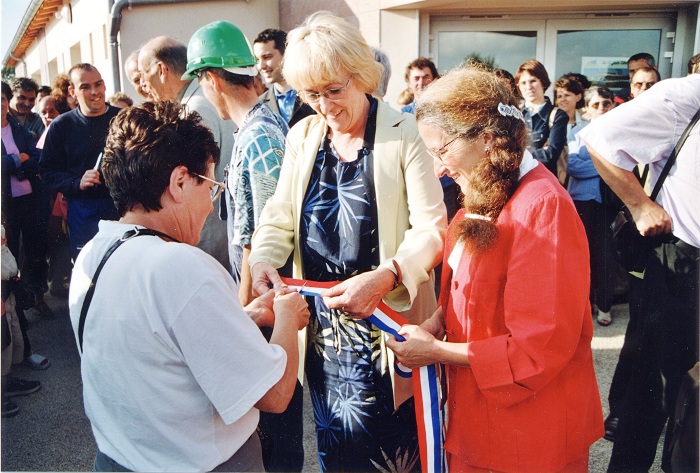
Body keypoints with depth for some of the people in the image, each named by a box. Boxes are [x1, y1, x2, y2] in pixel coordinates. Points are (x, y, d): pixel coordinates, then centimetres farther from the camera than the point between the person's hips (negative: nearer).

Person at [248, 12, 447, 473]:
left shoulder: (404, 134, -8)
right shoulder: (302, 136, 7)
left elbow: (432, 231, -12)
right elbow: (279, 216, 10)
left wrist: (384, 277, -28)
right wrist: (263, 258, -11)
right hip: (323, 327, 4)